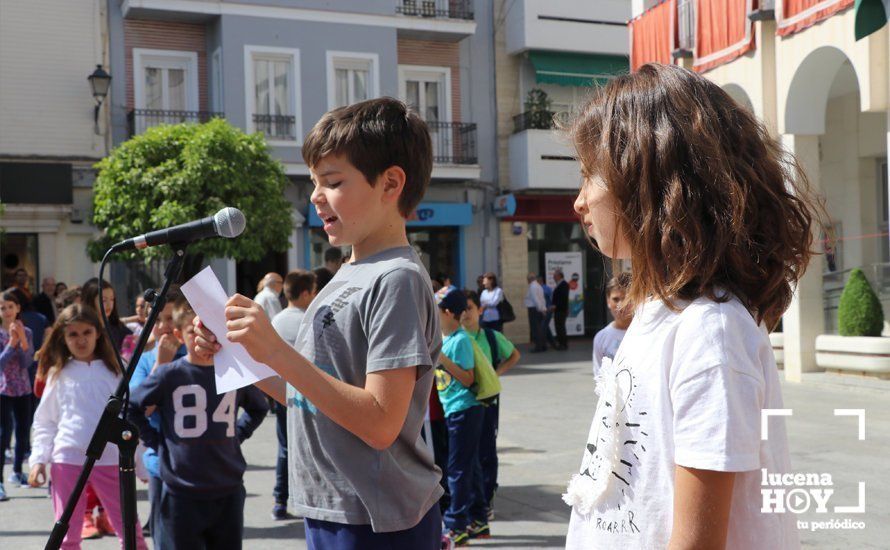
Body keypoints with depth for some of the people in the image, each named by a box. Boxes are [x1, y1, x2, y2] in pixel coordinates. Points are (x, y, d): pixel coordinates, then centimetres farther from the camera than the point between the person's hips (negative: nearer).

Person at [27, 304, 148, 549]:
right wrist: (39, 459, -2)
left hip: (111, 460, 0)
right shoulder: (58, 374, 8)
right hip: (67, 460, 1)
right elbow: (44, 421, 10)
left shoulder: (114, 371, 7)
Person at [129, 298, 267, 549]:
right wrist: (155, 440, -2)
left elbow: (258, 408, 20)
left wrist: (238, 433, 7)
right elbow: (130, 408, 4)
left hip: (229, 492, 3)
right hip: (181, 493, -3)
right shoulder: (169, 375, -7)